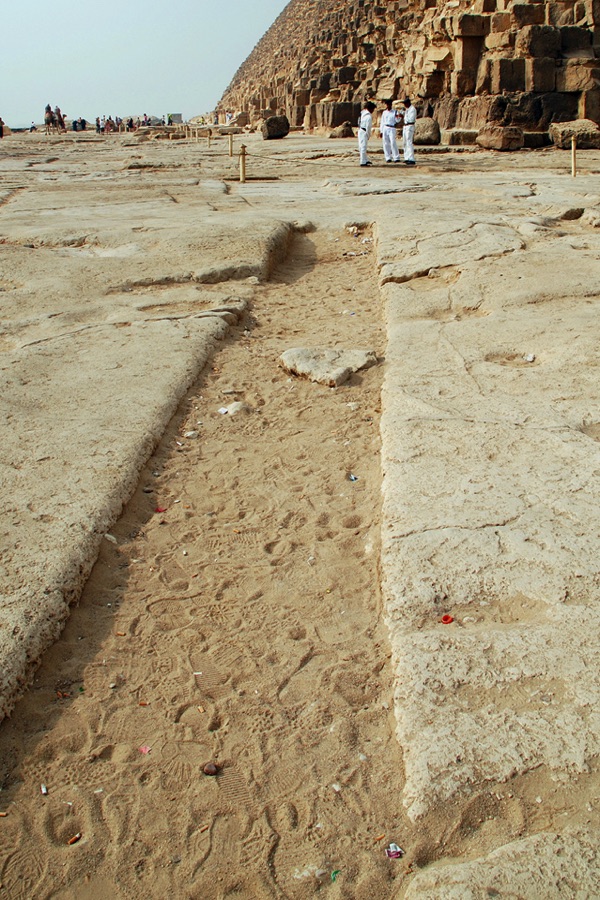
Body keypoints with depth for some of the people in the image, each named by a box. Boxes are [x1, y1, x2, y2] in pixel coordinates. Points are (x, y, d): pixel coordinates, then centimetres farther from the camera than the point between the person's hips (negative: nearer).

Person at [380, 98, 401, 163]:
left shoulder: (394, 112, 5)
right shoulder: (384, 112, 14)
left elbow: (397, 121, -2)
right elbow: (382, 122, 16)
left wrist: (398, 117, -24)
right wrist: (381, 131, 11)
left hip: (392, 129, -4)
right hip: (385, 128, 4)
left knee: (393, 143, -13)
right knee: (386, 144, 0)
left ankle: (396, 158, -11)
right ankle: (388, 158, 7)